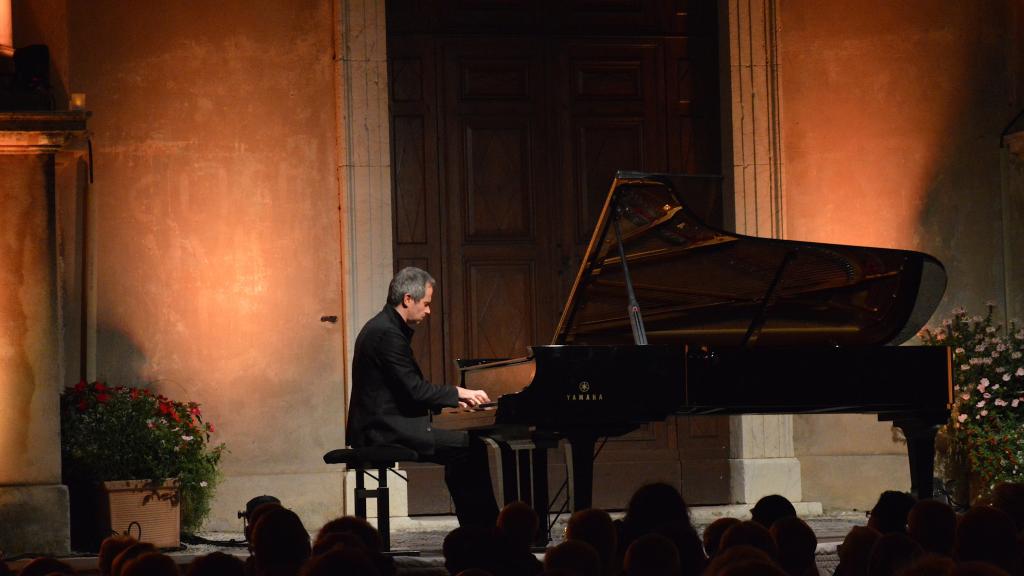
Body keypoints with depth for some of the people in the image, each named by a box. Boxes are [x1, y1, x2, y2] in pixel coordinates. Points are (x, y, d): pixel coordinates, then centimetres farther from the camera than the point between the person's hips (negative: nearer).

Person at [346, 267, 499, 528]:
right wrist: (458, 393, -8)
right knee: (471, 447, -12)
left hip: (382, 424, 11)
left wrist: (453, 398, 11)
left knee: (461, 452, 15)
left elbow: (409, 388, 20)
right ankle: (484, 530, -7)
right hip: (385, 430, -11)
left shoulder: (383, 328, 16)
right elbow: (415, 390, -20)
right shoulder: (387, 334, -17)